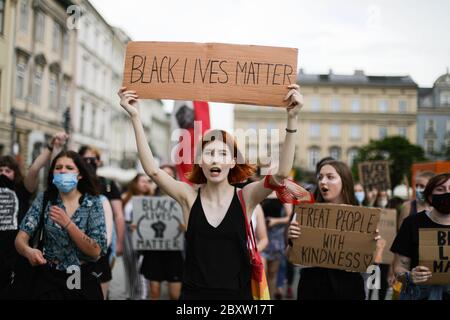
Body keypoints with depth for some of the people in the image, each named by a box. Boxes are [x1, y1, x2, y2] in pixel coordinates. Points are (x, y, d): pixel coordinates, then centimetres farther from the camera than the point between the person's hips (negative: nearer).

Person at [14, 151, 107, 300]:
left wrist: (67, 223, -26)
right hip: (49, 279, 1)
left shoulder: (93, 203, -9)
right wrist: (28, 251, -33)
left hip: (83, 281, 0)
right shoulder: (44, 199, -4)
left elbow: (96, 252, -15)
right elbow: (20, 238, -11)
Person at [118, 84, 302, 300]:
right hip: (194, 293, 0)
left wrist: (292, 118, -29)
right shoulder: (189, 196, -5)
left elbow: (281, 174, -21)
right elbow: (152, 170, -17)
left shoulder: (245, 197, -7)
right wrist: (135, 116, -21)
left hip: (237, 294, 0)